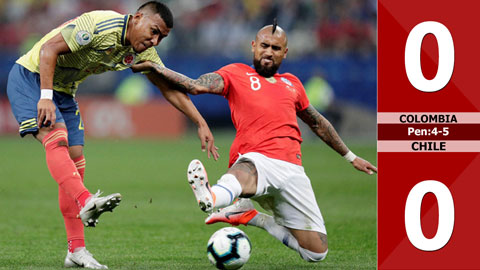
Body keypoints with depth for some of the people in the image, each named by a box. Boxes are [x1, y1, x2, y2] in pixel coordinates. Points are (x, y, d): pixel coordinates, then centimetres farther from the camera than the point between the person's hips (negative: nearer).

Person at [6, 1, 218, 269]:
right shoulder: (101, 25, -26)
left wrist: (202, 123, 2)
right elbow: (49, 49, -27)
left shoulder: (142, 52, -1)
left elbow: (170, 88, 7)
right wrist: (45, 97, -34)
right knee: (57, 139, -30)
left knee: (75, 164, 0)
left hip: (63, 91, 8)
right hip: (30, 77, -8)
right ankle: (85, 202, -52)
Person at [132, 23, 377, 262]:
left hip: (292, 169, 5)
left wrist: (350, 157, 43)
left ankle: (251, 216, 18)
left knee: (317, 253, 1)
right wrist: (154, 67, -11)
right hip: (255, 160, -5)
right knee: (244, 173, -43)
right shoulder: (237, 74, 14)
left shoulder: (292, 84, 26)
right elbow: (196, 86, -1)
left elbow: (318, 123, 37)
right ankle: (210, 198, -75)